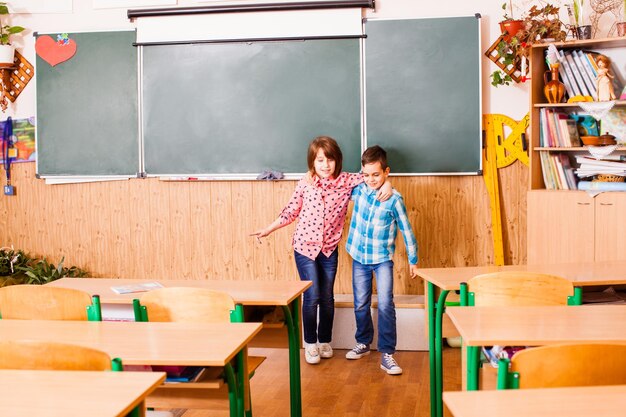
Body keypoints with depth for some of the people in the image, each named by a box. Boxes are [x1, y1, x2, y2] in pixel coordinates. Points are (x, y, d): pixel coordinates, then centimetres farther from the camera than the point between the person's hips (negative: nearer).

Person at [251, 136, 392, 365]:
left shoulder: (346, 181, -6)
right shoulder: (305, 183, -6)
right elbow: (291, 211, 5)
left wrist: (387, 185, -21)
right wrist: (268, 229, 7)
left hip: (329, 249, 2)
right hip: (305, 246, -1)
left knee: (327, 298, 10)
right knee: (312, 297, -3)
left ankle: (325, 341, 27)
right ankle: (310, 343, 14)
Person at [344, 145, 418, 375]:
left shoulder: (394, 199, -14)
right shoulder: (359, 189, -4)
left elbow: (406, 230, -6)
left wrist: (413, 260, 0)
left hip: (383, 259, -4)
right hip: (359, 257, 4)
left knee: (385, 305, -12)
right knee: (361, 304, 13)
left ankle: (387, 354, -7)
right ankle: (363, 343, 33)